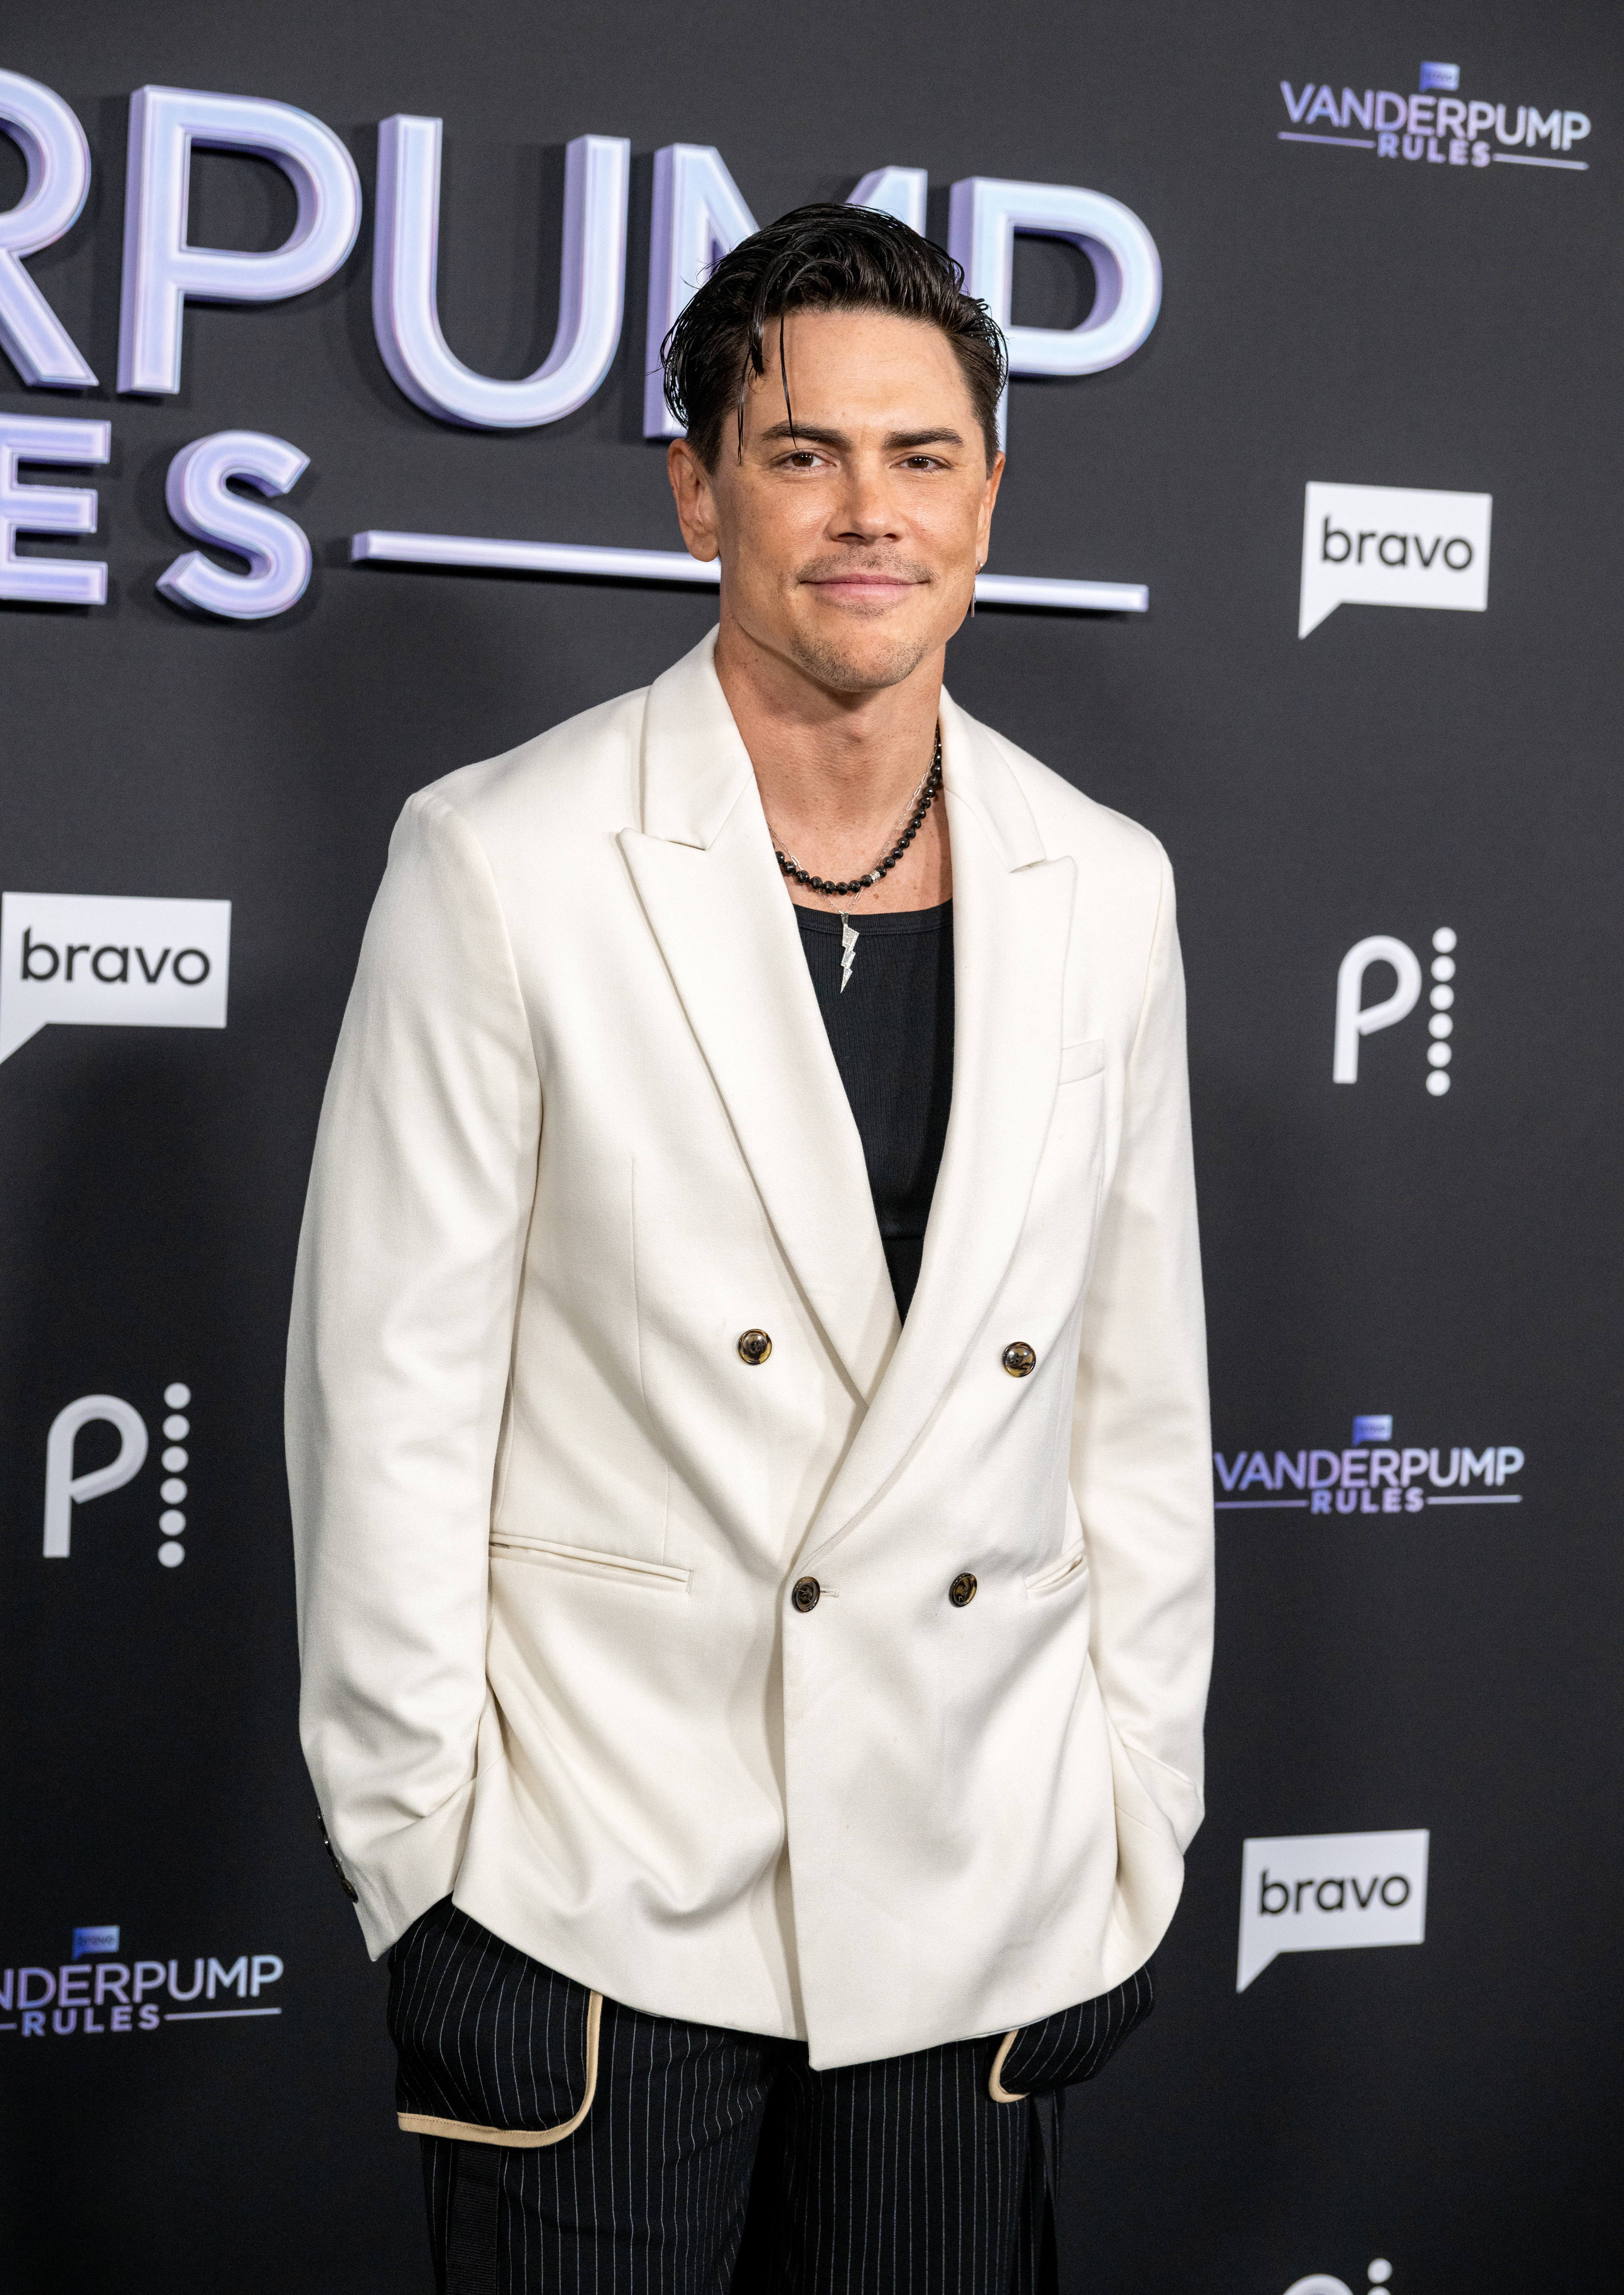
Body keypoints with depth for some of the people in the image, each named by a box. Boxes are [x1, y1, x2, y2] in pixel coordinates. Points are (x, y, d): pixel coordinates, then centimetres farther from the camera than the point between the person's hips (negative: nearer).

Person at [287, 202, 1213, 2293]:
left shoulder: (1105, 889, 4)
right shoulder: (504, 864, -8)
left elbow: (1140, 1396, 8)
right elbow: (388, 1401, -7)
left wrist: (1136, 1835, 9)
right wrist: (418, 1857, -5)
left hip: (978, 1917, 4)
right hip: (595, 1907, -3)